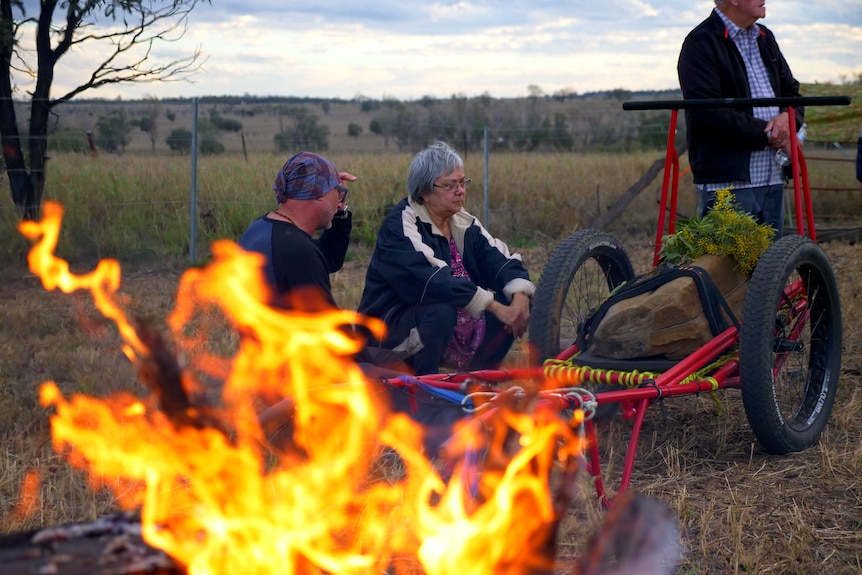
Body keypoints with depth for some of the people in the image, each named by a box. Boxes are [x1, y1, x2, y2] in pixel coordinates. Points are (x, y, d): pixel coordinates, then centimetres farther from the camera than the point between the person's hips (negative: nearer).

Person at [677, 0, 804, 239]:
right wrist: (767, 134, -14)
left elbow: (792, 91, 23)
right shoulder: (700, 43, -7)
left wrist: (788, 117, -3)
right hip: (727, 180, -8)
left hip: (773, 179, 8)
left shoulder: (765, 38, 19)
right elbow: (707, 114, -17)